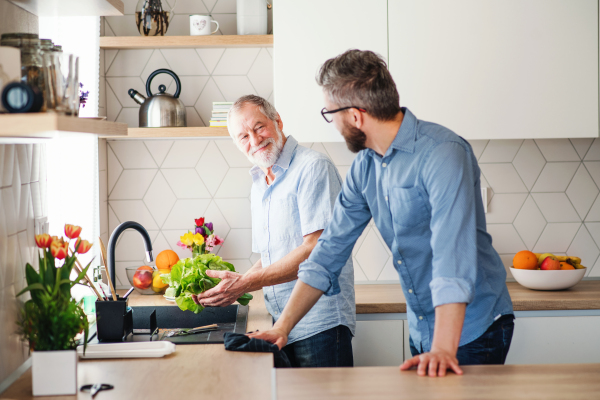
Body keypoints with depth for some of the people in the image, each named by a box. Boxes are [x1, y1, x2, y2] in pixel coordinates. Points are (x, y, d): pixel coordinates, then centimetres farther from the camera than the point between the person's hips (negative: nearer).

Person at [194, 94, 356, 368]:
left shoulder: (312, 167, -9)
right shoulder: (259, 186, 18)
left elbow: (316, 249, -18)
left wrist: (246, 283, -18)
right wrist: (232, 287, 5)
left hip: (321, 323, -7)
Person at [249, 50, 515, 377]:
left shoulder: (442, 153, -22)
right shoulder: (365, 167, 3)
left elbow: (453, 253, -31)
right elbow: (331, 249, 6)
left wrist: (444, 349, -38)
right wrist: (284, 326, -1)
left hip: (474, 331, -7)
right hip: (422, 333, 7)